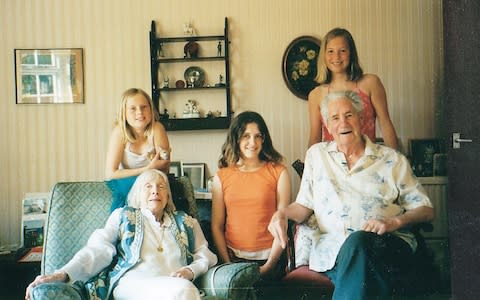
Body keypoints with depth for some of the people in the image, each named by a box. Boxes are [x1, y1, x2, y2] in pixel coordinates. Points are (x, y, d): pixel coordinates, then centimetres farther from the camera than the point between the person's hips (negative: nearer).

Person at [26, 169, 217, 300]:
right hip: (132, 283, -1)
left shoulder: (186, 223, 29)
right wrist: (64, 274, -8)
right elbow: (98, 250, 10)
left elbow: (205, 255, 23)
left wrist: (191, 270, -1)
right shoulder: (123, 216, 23)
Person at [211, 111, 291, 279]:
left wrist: (269, 265, -6)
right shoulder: (221, 177, 8)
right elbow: (217, 227, 7)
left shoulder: (278, 172, 4)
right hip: (233, 257, 1)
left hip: (269, 258, -1)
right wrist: (227, 264, -4)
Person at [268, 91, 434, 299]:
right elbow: (304, 206, 20)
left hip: (388, 245, 0)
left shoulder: (392, 159, 14)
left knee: (357, 242, -36)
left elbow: (426, 210, 12)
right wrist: (282, 213, -2)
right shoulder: (317, 154, 21)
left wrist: (394, 222, -7)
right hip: (332, 248, 0)